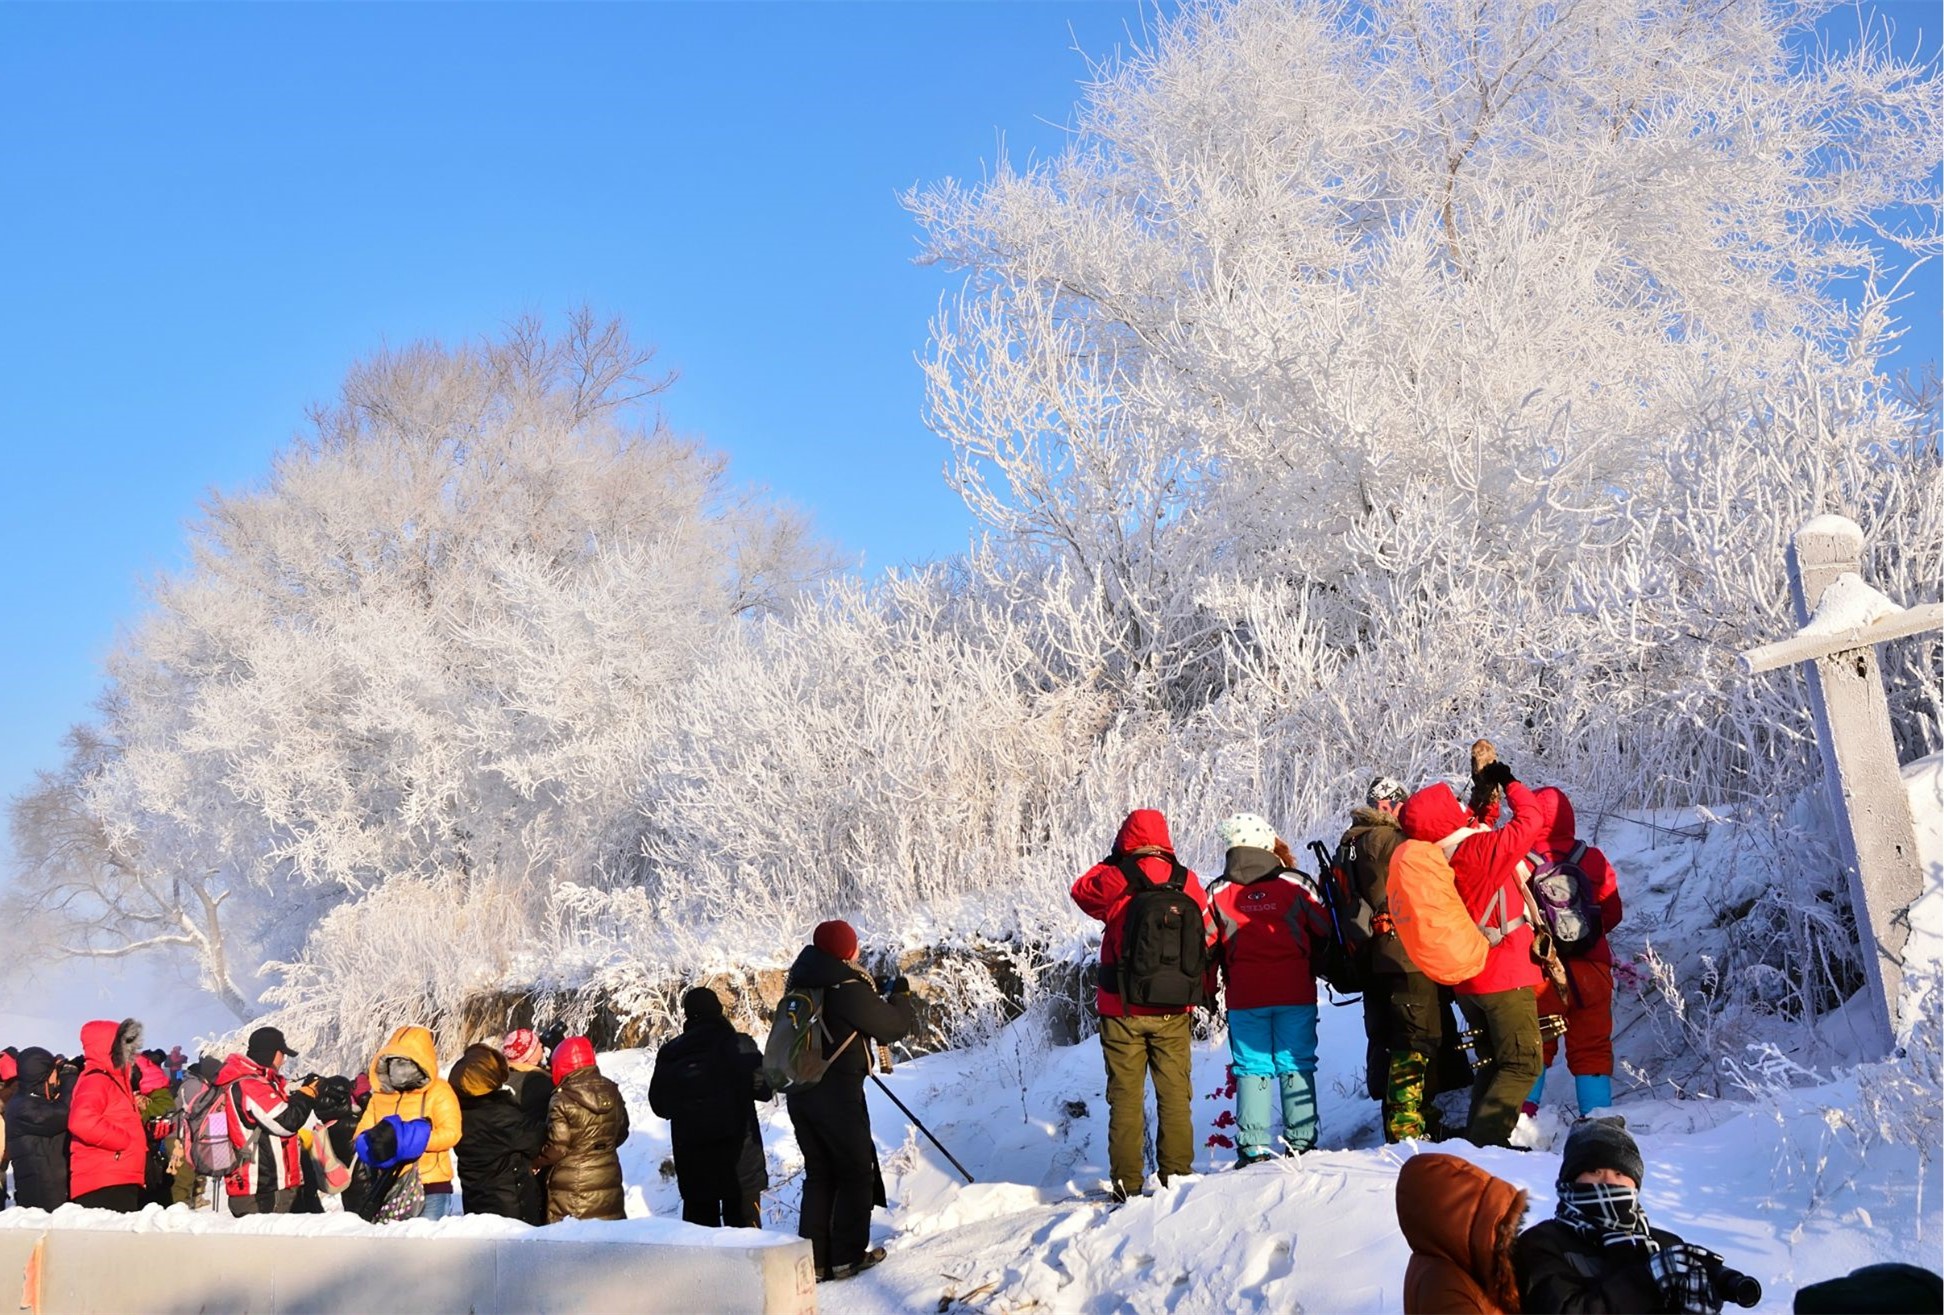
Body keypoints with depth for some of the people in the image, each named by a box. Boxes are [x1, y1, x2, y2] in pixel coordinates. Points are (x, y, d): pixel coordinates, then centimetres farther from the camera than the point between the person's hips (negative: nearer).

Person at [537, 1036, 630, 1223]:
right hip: (608, 1180, 5)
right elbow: (621, 1134, 13)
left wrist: (536, 1160, 3)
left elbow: (557, 1147, -14)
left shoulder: (562, 1101, -16)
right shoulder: (612, 1093, 2)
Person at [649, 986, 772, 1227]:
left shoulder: (669, 1054, 3)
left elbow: (658, 1104, 10)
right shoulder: (738, 1045, -8)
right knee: (743, 1217, 2)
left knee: (699, 1216, 9)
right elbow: (764, 1088, -5)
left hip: (690, 1154, 3)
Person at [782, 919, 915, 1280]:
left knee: (818, 1173, 16)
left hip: (799, 1094, 7)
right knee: (856, 1172, 9)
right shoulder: (850, 990, -16)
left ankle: (814, 1258, 15)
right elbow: (893, 1026, -7)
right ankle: (848, 1256, 10)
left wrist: (876, 994, 19)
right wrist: (900, 996, 12)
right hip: (838, 1094, -7)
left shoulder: (800, 986, 6)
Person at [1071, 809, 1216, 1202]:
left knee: (1125, 1094, 5)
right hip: (1173, 1011, 2)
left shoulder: (1115, 881, -10)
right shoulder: (1187, 882, -2)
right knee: (1175, 1093, 11)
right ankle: (1177, 1174, 12)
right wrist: (1200, 991, 15)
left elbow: (1082, 891, 9)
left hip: (1122, 1010, -2)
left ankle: (1127, 1181, 5)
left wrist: (1113, 863, 16)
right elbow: (1208, 936, 5)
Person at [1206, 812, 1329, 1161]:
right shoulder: (1293, 885, -2)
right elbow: (1324, 931, 7)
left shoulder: (1218, 893, 0)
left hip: (1244, 998, 0)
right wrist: (1312, 970, 22)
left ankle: (1253, 1148, 3)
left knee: (1252, 1069, 6)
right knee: (1296, 1066, 8)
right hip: (1296, 993, 0)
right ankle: (1301, 1142, 8)